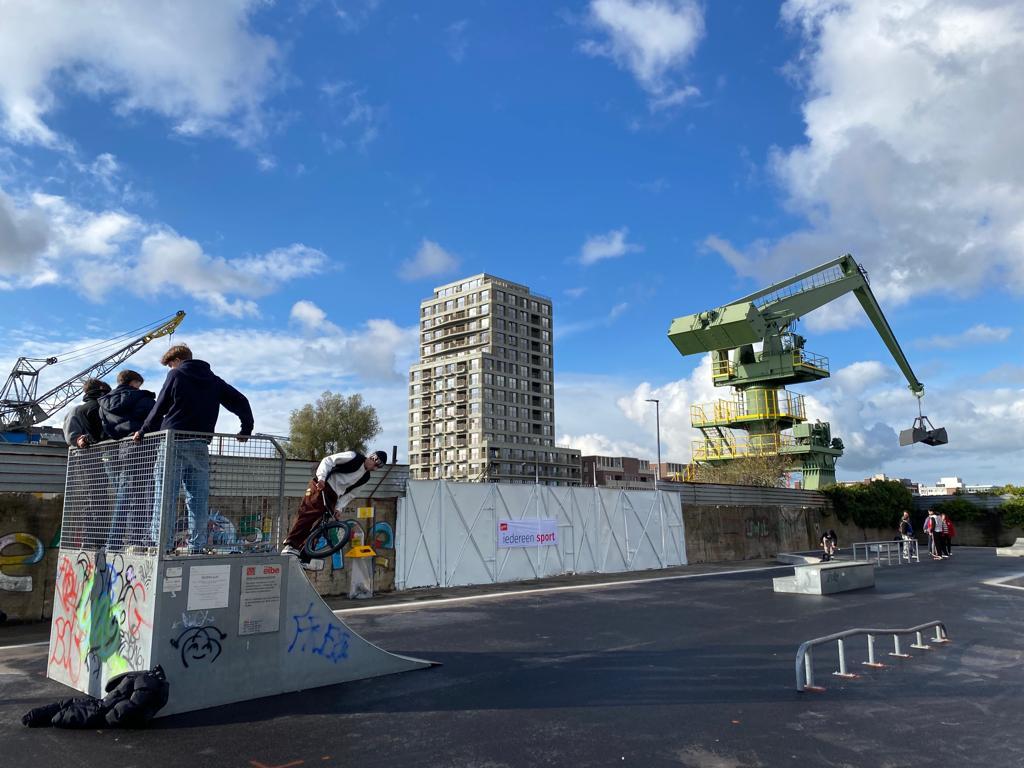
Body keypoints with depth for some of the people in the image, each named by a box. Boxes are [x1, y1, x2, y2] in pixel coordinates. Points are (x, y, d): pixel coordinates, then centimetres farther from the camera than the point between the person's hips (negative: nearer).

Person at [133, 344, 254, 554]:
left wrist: (143, 432, 14)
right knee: (199, 498, 5)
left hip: (173, 442, -3)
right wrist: (246, 430, 14)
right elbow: (240, 401, 10)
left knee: (165, 497, -1)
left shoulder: (176, 375, 4)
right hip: (200, 444, 3)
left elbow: (159, 408, 4)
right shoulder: (213, 380, 16)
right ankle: (197, 546, 4)